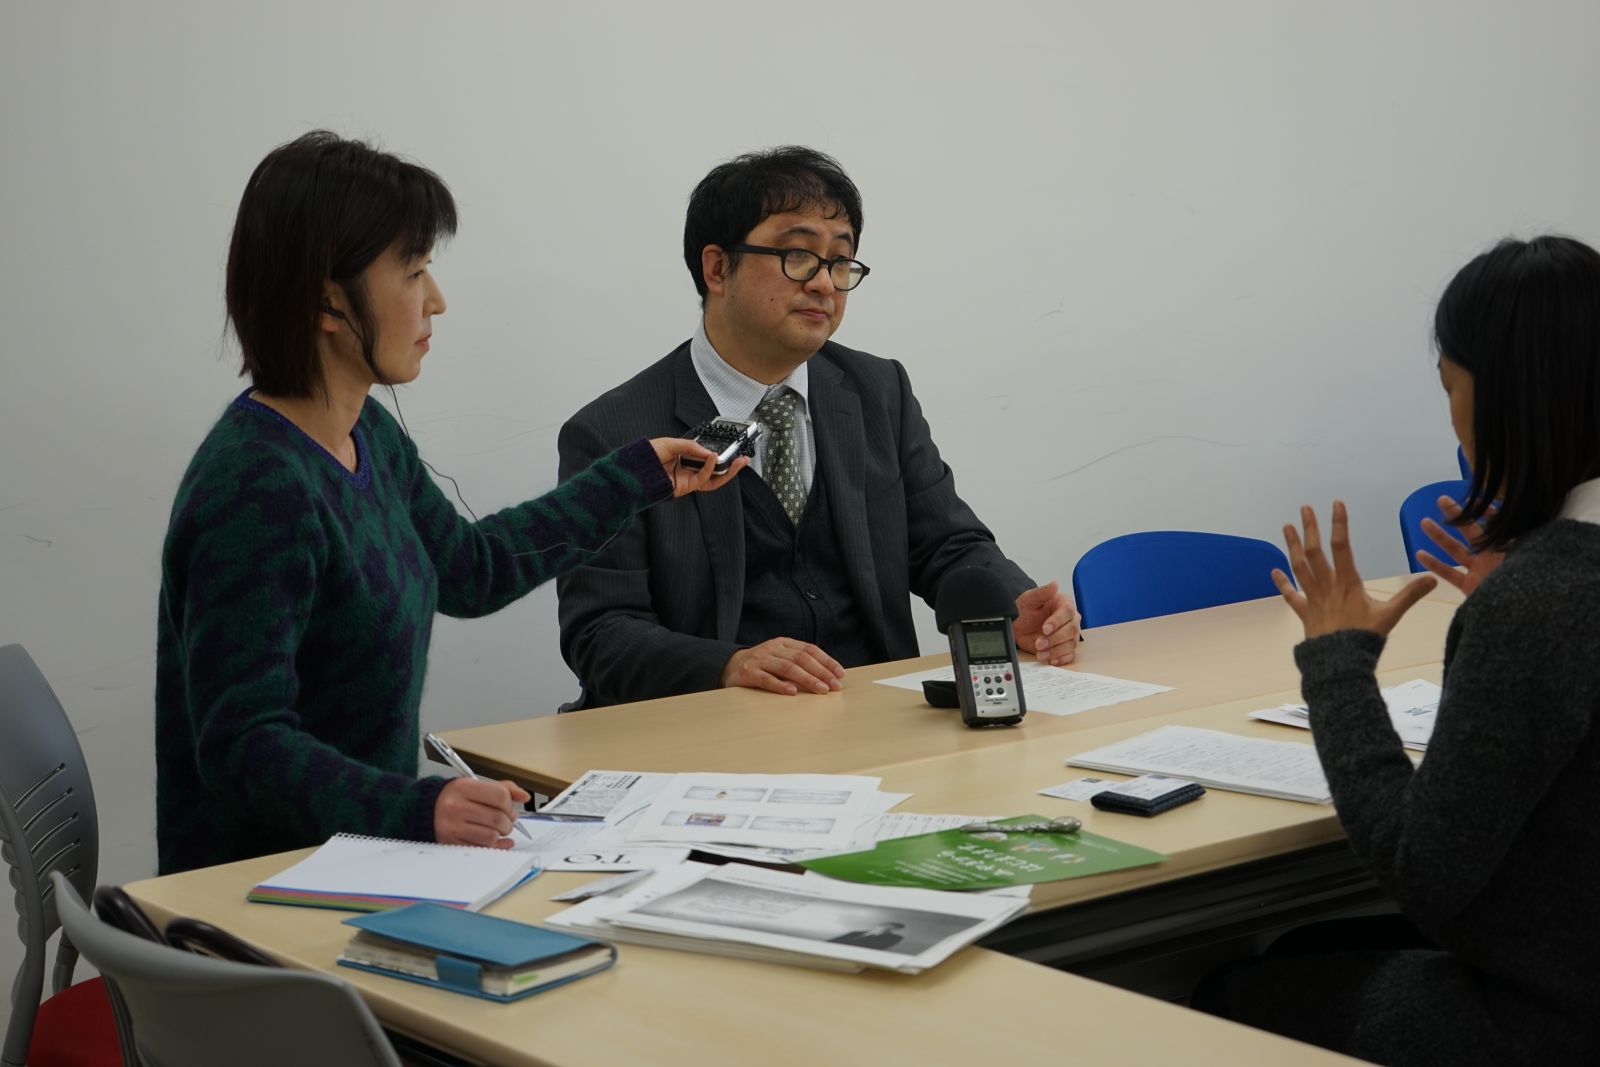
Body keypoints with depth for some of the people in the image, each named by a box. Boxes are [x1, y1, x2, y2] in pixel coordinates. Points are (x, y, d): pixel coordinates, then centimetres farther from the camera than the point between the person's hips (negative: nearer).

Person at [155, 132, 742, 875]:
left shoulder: (366, 435, 9)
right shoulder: (257, 491, -21)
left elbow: (468, 568, 28)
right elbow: (244, 744, -25)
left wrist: (637, 478, 32)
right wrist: (413, 808, -40)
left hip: (356, 855, 9)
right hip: (259, 884, -9)